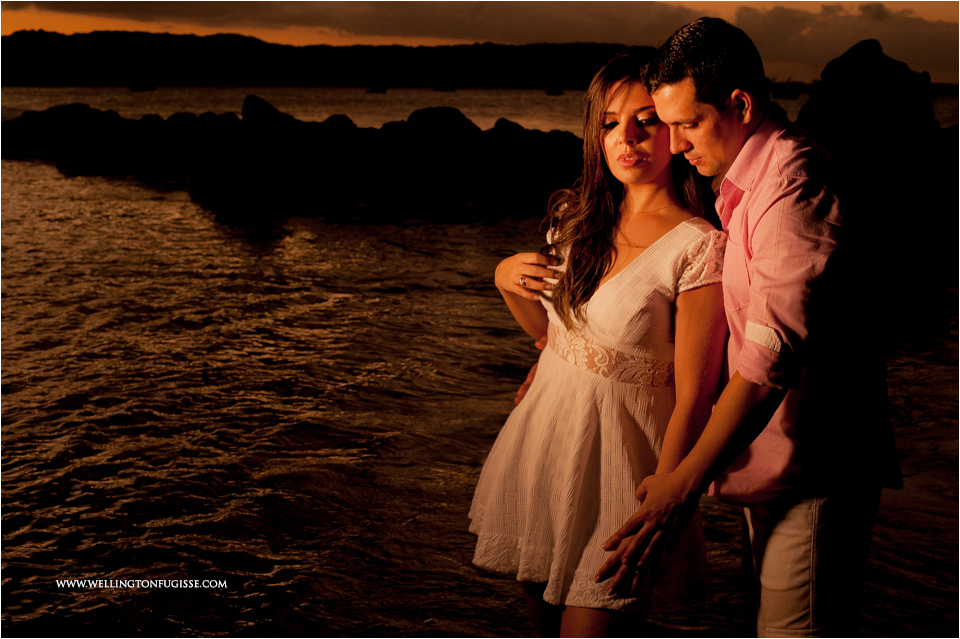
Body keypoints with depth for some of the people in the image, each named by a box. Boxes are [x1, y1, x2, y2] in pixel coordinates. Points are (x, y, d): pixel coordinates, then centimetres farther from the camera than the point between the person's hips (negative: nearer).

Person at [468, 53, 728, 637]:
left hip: (620, 455, -6)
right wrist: (506, 280, -2)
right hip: (546, 433, 7)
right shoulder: (577, 217, 4)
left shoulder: (699, 249, -18)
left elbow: (693, 401, -17)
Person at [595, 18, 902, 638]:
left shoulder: (796, 184, -21)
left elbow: (775, 351, -28)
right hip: (770, 454, 10)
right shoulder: (739, 181, 13)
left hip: (815, 465, -10)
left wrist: (688, 479, -30)